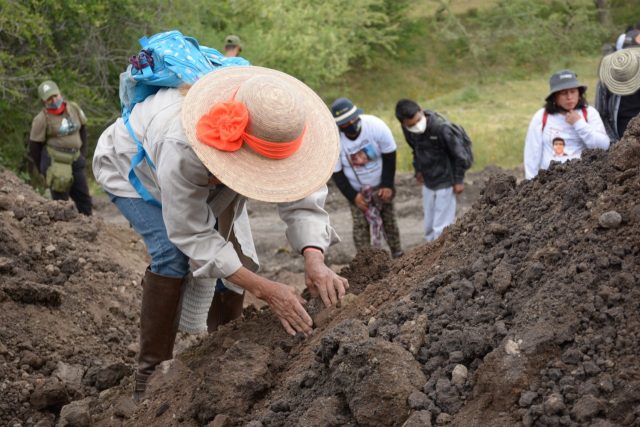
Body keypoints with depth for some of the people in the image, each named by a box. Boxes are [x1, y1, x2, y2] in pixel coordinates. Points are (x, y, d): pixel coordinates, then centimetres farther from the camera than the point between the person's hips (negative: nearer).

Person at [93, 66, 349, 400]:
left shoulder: (273, 133, -35)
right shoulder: (182, 147, -48)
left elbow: (301, 198, -32)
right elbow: (192, 235, -39)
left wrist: (314, 259, -53)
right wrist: (266, 290, -46)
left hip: (204, 174, 5)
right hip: (132, 170, -5)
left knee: (238, 258, -3)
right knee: (173, 256, -27)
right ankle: (151, 372, -15)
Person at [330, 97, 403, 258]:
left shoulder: (376, 126, -26)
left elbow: (389, 156, -14)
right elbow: (336, 173, -14)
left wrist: (387, 185, -15)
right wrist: (353, 196, -17)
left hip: (381, 185, 1)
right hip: (356, 190, -1)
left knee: (389, 219, 10)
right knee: (360, 224, -4)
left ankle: (398, 255, 26)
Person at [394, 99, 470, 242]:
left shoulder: (441, 127, -29)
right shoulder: (408, 130, -10)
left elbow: (458, 153, -18)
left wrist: (459, 180, -11)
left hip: (445, 182, -6)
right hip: (428, 182, 6)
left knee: (441, 227, -4)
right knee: (429, 227, 16)